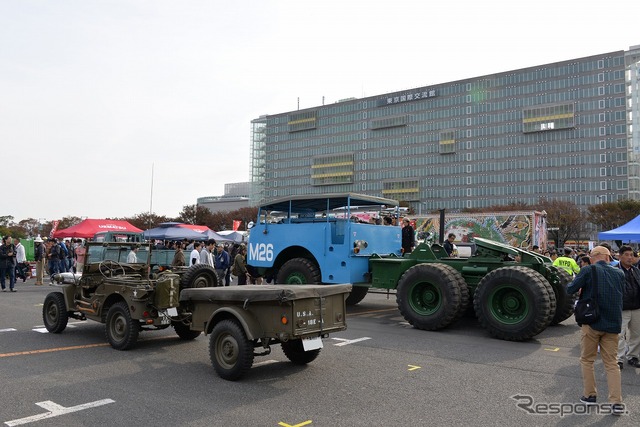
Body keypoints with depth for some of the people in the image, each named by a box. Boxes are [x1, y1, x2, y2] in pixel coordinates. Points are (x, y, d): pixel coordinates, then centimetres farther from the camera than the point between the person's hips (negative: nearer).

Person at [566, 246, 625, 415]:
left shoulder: (587, 271, -11)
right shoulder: (619, 273, 3)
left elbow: (570, 290, -7)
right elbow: (620, 294, 17)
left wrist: (582, 287, 15)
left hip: (592, 322, -4)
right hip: (613, 324, 4)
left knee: (587, 360, 12)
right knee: (612, 363, 10)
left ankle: (590, 395, 19)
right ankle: (617, 402, 7)